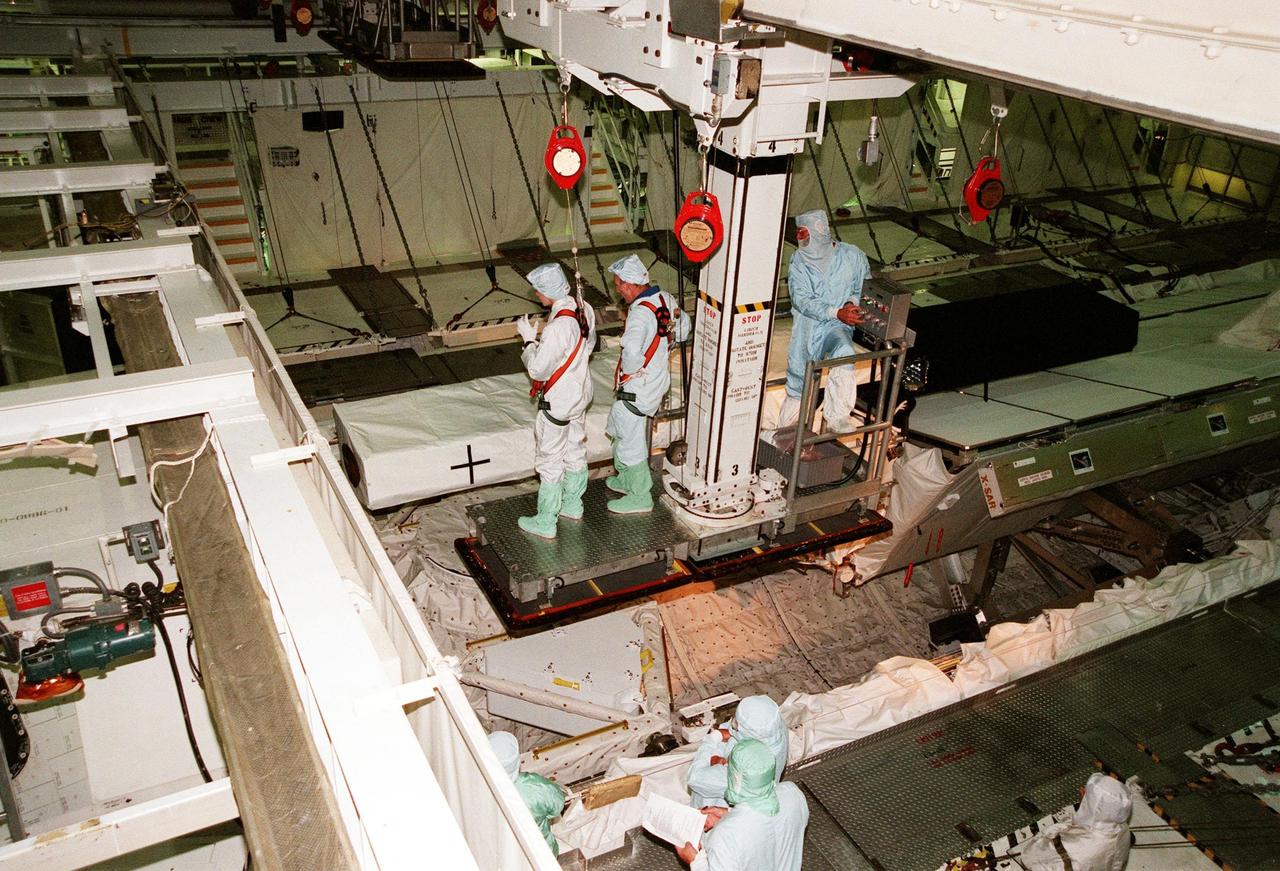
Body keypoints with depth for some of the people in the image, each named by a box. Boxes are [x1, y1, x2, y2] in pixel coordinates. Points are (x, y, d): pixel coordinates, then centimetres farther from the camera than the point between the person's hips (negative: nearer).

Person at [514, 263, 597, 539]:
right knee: (575, 451, 23)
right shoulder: (585, 310, -7)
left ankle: (545, 523, 19)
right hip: (580, 393, 8)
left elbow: (537, 370, -25)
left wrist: (529, 339, -13)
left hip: (556, 403, -8)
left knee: (550, 463, 6)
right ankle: (572, 505, 42)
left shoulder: (557, 328, -33)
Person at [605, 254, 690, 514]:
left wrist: (630, 369, -22)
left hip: (638, 388, -10)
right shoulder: (664, 297, 1)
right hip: (658, 380, 10)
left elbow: (632, 349, -42)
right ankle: (626, 479, 41)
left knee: (631, 440, 6)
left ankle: (641, 497, 20)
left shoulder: (641, 312, -27)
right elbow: (683, 327, 16)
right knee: (619, 428, 25)